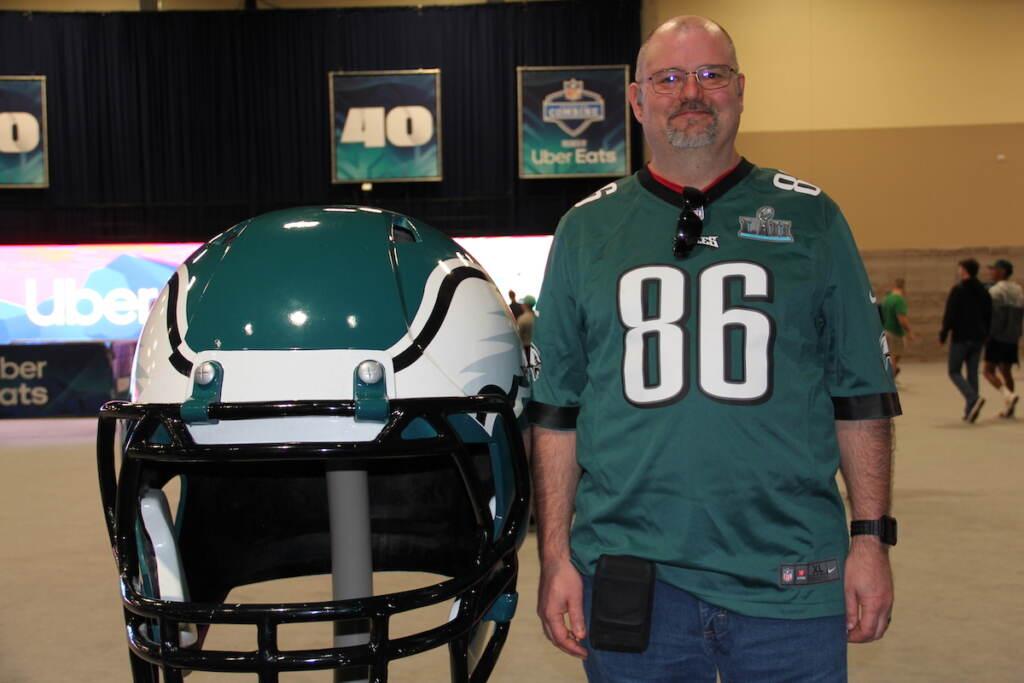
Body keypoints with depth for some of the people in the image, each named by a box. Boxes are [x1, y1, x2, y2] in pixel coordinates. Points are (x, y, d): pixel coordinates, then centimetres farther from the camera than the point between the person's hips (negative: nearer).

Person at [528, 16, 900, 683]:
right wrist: (555, 555, 3)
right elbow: (556, 409, 7)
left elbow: (861, 394, 7)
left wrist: (871, 537, 1)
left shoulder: (811, 219, 6)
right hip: (630, 573, 1)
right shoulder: (586, 229, 7)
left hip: (790, 576, 0)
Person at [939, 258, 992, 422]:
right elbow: (988, 315, 15)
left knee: (954, 371, 2)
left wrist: (943, 334, -5)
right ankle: (970, 410, 7)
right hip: (978, 338, 6)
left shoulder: (958, 290, -10)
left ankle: (974, 398, -20)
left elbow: (950, 315, -14)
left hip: (961, 337, -6)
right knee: (973, 373, 9)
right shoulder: (983, 291, 11)